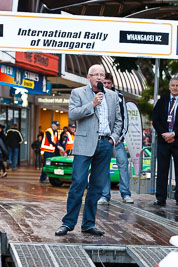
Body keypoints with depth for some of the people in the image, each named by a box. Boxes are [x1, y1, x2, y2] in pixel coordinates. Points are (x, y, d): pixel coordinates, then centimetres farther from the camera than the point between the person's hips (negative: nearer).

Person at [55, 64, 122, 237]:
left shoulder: (112, 96, 17)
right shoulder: (78, 93, 6)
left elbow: (118, 120, 21)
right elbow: (72, 115, -7)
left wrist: (113, 138, 6)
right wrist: (92, 104, -13)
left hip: (105, 145, 4)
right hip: (85, 144, -4)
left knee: (97, 187, 5)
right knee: (78, 183, -10)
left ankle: (88, 224, 11)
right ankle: (68, 223, -3)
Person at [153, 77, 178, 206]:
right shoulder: (162, 101, 11)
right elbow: (155, 120, 6)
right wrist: (164, 134, -7)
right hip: (163, 141, 2)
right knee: (162, 170, 2)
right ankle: (161, 198, 5)